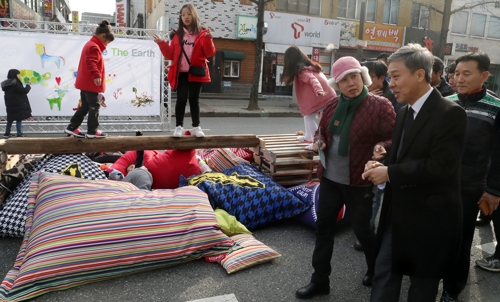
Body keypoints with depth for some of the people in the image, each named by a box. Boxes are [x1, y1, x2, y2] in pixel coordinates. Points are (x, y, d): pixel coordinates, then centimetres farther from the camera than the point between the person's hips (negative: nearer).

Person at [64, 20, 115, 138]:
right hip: (91, 83, -11)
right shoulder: (94, 47, -14)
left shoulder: (89, 44, 20)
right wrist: (97, 75, -39)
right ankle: (92, 131, 1)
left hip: (85, 83, 11)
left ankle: (72, 127, 18)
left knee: (85, 106, 15)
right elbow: (91, 63, -29)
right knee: (94, 106, -4)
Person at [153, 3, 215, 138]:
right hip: (181, 73, 1)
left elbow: (210, 53, -6)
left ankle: (196, 127, 13)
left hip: (196, 73, -1)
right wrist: (162, 44, -4)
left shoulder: (202, 33, 3)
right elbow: (170, 55, 8)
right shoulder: (177, 35, 10)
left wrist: (208, 39, -20)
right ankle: (178, 127, 6)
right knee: (181, 99, 0)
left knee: (194, 99, 6)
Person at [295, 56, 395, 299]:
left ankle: (376, 270, 42)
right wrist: (318, 141, -5)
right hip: (329, 178, 5)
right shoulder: (332, 105, 4)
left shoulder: (380, 106, -12)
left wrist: (382, 148, -30)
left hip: (359, 181, -5)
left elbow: (395, 139, -9)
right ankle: (320, 279, 27)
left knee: (361, 228, 11)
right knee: (323, 226, 11)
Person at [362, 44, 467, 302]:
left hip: (429, 220, -7)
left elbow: (440, 166, -25)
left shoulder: (449, 113, -17)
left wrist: (389, 173, -20)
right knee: (383, 278, 14)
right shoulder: (404, 113, 9)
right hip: (397, 215, 7)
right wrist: (381, 166, -7)